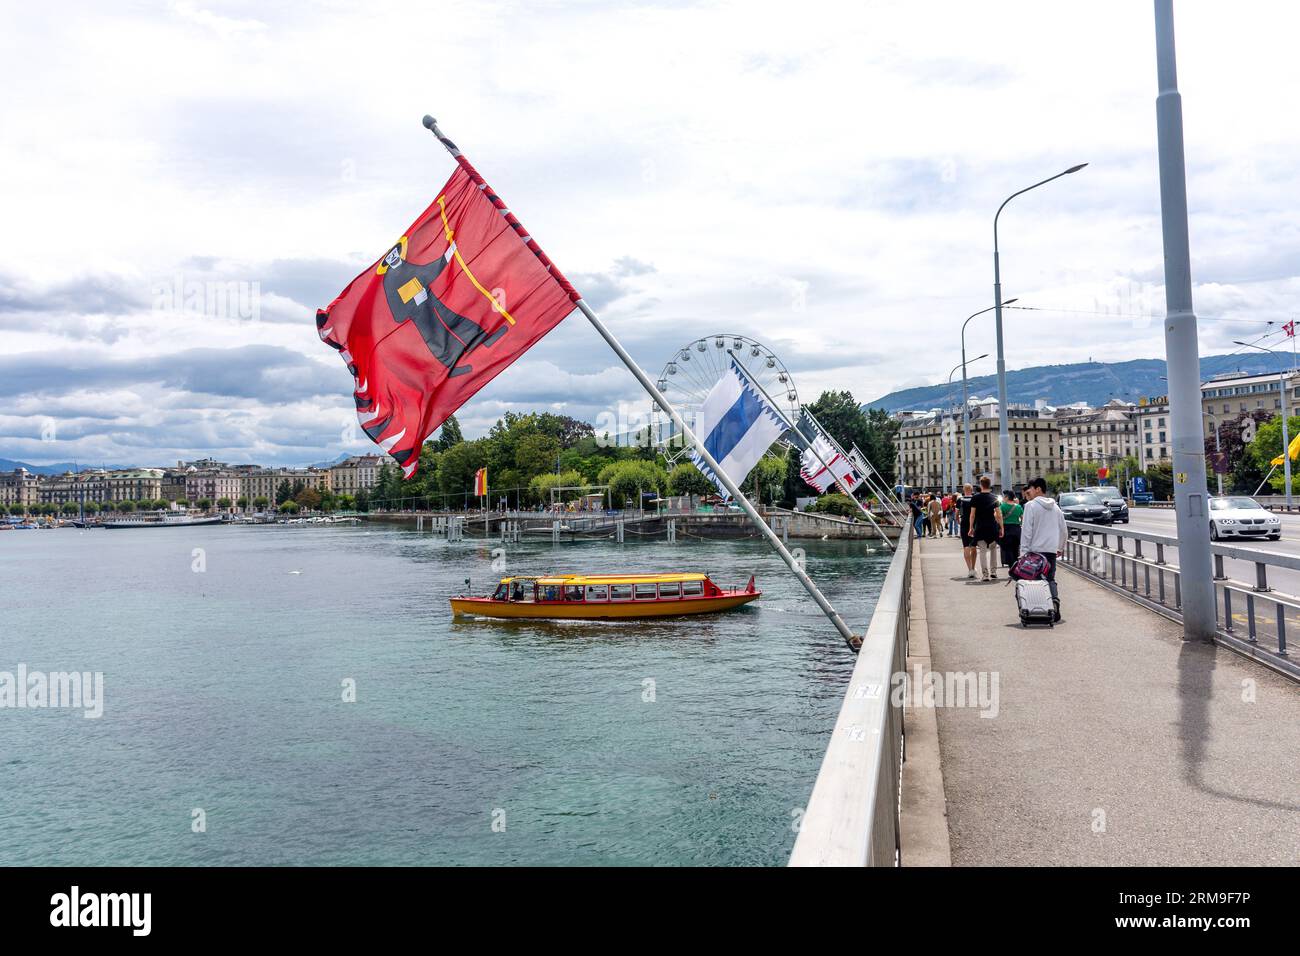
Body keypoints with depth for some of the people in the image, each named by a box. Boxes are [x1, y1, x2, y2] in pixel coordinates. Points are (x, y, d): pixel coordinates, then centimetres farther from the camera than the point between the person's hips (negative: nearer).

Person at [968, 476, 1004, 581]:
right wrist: (1001, 528, 4)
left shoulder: (976, 498, -4)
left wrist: (971, 527, 4)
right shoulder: (994, 497, 2)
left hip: (980, 528, -2)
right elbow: (999, 514, 0)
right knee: (993, 550, 18)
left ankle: (985, 574, -4)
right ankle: (993, 572, 17)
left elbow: (972, 514, -4)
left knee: (982, 551, 0)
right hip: (992, 527, 2)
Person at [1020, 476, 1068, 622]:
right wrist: (1061, 548, 29)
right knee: (1050, 579, 10)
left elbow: (1026, 530, -11)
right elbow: (1063, 530, 18)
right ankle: (1055, 599, -15)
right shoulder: (1055, 507, 13)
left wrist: (1024, 550, -9)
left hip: (1035, 549, -5)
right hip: (1052, 550, 5)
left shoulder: (1031, 505, -7)